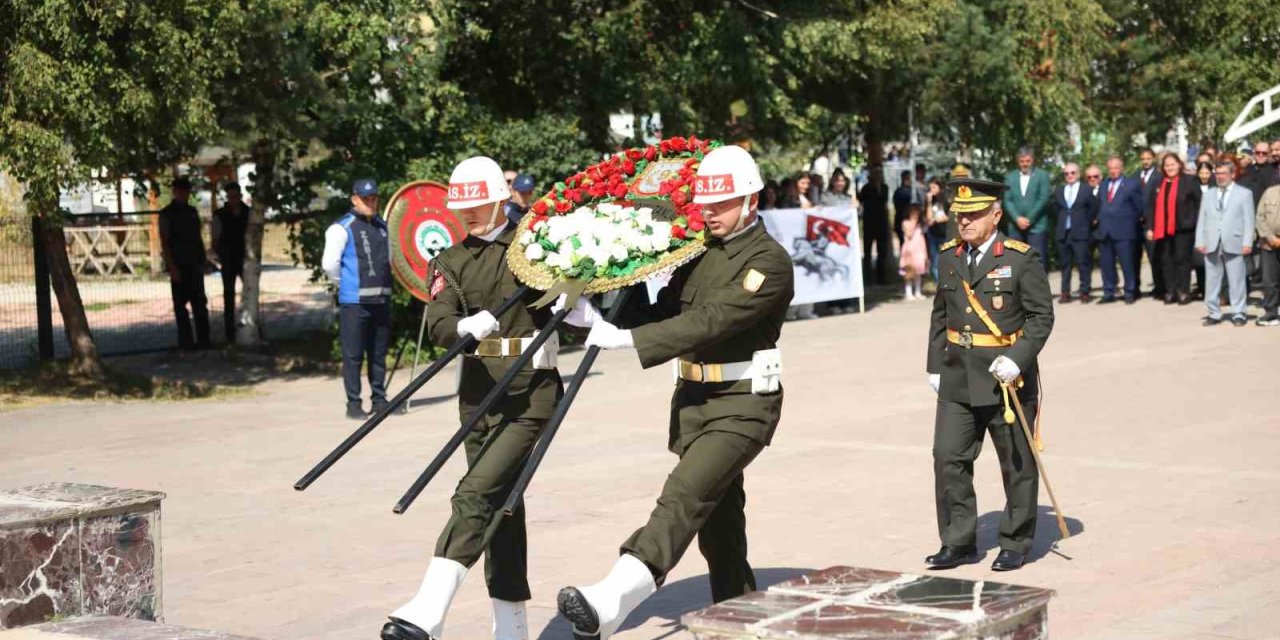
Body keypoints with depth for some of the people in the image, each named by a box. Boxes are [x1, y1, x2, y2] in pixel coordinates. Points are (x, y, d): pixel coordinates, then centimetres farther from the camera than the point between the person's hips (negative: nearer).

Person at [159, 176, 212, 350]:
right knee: (180, 304, -1)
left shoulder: (192, 211, 14)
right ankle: (185, 341, 2)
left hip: (194, 264, 6)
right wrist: (172, 267, -15)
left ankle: (203, 339, 8)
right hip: (178, 266, -6)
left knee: (200, 303, 4)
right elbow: (164, 243, -8)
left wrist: (202, 261, 11)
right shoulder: (167, 214, -4)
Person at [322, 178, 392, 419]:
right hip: (354, 302, -6)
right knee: (353, 355, -3)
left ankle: (379, 399, 22)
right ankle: (353, 403, 2)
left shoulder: (382, 226, 14)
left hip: (381, 300, 6)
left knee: (379, 353, 13)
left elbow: (391, 257, 26)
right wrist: (346, 284, -2)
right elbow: (330, 263, -12)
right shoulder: (342, 228, -7)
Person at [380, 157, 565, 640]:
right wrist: (466, 326, -28)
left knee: (476, 495, -18)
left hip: (529, 392, -5)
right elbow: (437, 324, -6)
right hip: (478, 392, 5)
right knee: (499, 506, 11)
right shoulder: (452, 261, 10)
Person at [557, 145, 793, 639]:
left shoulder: (770, 261, -14)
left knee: (685, 495, -23)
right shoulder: (700, 250, 9)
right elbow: (668, 310, 14)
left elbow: (713, 320, -23)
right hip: (695, 396, 8)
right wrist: (607, 326, -5)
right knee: (718, 515, 15)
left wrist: (629, 339, -26)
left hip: (743, 403, -8)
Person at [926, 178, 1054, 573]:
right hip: (958, 378, 4)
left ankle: (1016, 543, 20)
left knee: (1017, 464, 6)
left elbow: (1041, 316, -8)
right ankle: (958, 543, 11)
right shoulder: (949, 257, 8)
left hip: (1007, 378, -4)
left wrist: (1017, 359, -20)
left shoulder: (1021, 258, -8)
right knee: (948, 458, 0)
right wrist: (936, 366, 12)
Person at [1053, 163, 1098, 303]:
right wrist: (1060, 224, 7)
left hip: (1080, 233, -3)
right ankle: (1065, 292, 8)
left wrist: (1087, 224, 5)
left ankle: (1084, 292, 1)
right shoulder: (1058, 191, 12)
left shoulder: (1087, 190, 3)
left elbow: (1093, 210, 6)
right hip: (1063, 233, 3)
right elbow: (1055, 209, 15)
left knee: (1083, 263, -3)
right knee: (1065, 264, 6)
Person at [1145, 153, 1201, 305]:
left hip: (1182, 229, -4)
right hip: (1162, 229, 4)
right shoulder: (1157, 184, 11)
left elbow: (1199, 203, -3)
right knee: (1166, 261, 5)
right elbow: (1151, 207, 11)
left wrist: (1194, 223, -8)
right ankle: (1170, 291, 12)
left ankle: (1183, 291, 4)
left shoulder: (1188, 182, -3)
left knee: (1182, 259, -2)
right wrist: (1150, 228, 5)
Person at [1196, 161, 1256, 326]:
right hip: (1211, 244, 3)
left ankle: (1238, 314, 5)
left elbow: (1249, 220, 1)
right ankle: (1214, 313, 10)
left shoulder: (1244, 194, 8)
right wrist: (1200, 242, 1)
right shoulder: (1209, 195, 18)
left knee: (1236, 281, -2)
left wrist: (1247, 243, -8)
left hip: (1234, 244, -3)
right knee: (1211, 281, 3)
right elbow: (1202, 220, 13)